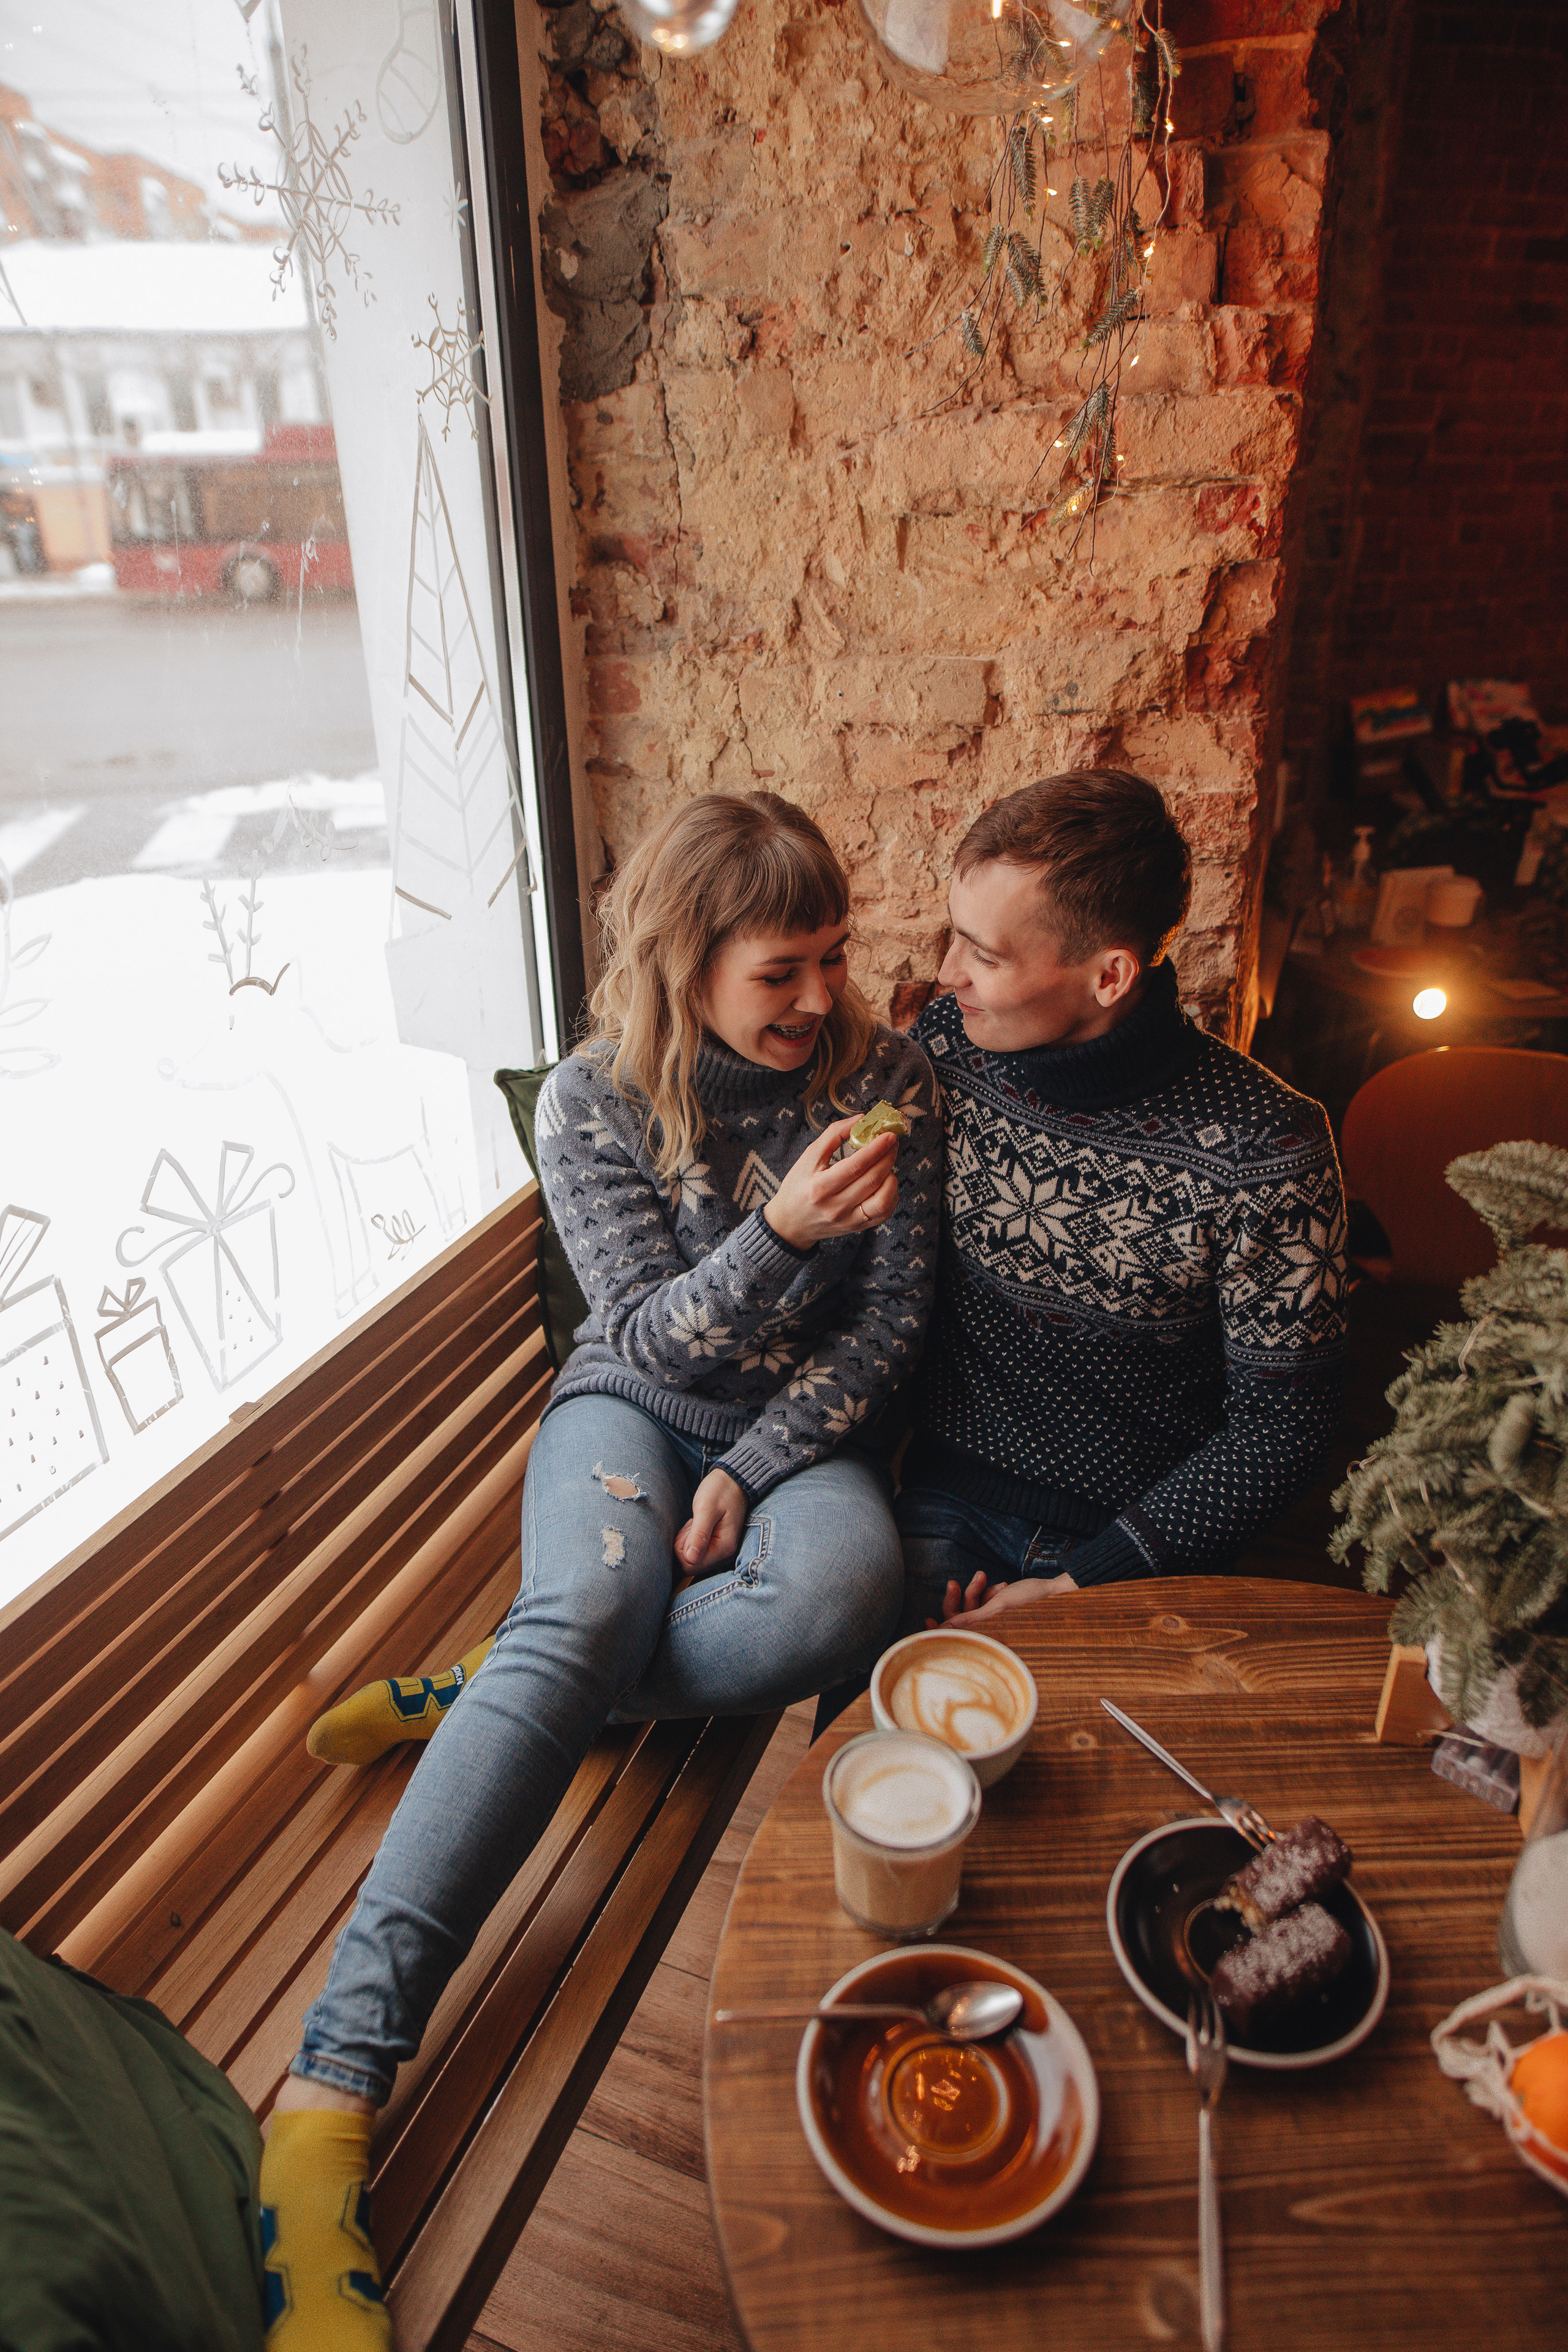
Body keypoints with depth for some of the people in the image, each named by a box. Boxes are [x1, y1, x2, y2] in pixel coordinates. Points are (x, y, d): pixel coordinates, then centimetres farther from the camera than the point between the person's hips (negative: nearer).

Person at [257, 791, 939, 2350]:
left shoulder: (884, 1078, -8)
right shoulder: (591, 1103, -11)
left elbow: (888, 1322, -5)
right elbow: (656, 1333, -13)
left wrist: (750, 1470, -15)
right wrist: (779, 1235, -32)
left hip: (802, 1423, 2)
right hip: (633, 1402, -1)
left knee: (845, 1594, -33)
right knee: (587, 1606, -33)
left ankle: (478, 1701, -16)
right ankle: (334, 2076, -29)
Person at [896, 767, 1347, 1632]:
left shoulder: (1264, 1147, -18)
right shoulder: (944, 1042, -7)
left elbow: (1279, 1424, -9)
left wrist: (1080, 1586, -13)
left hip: (1132, 1536, -1)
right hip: (940, 1489, 2)